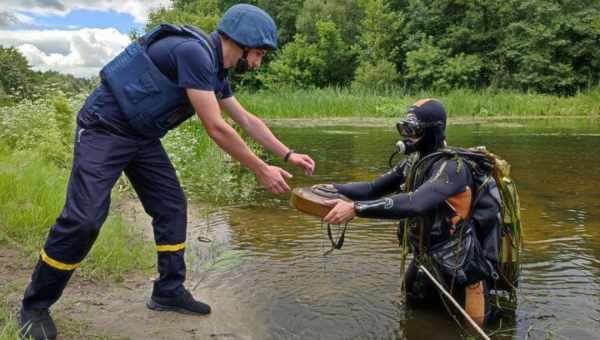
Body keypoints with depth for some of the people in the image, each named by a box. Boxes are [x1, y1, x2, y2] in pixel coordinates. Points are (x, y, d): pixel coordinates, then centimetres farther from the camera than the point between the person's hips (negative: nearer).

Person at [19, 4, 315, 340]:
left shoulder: (215, 71, 7)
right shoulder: (193, 51, -24)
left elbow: (248, 120, 16)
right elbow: (216, 128, -24)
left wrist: (288, 154, 15)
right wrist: (262, 170, -16)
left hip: (142, 136, 10)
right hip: (105, 128, -9)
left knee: (171, 207, 5)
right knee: (84, 218, -12)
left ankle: (169, 291, 16)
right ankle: (35, 305, 8)